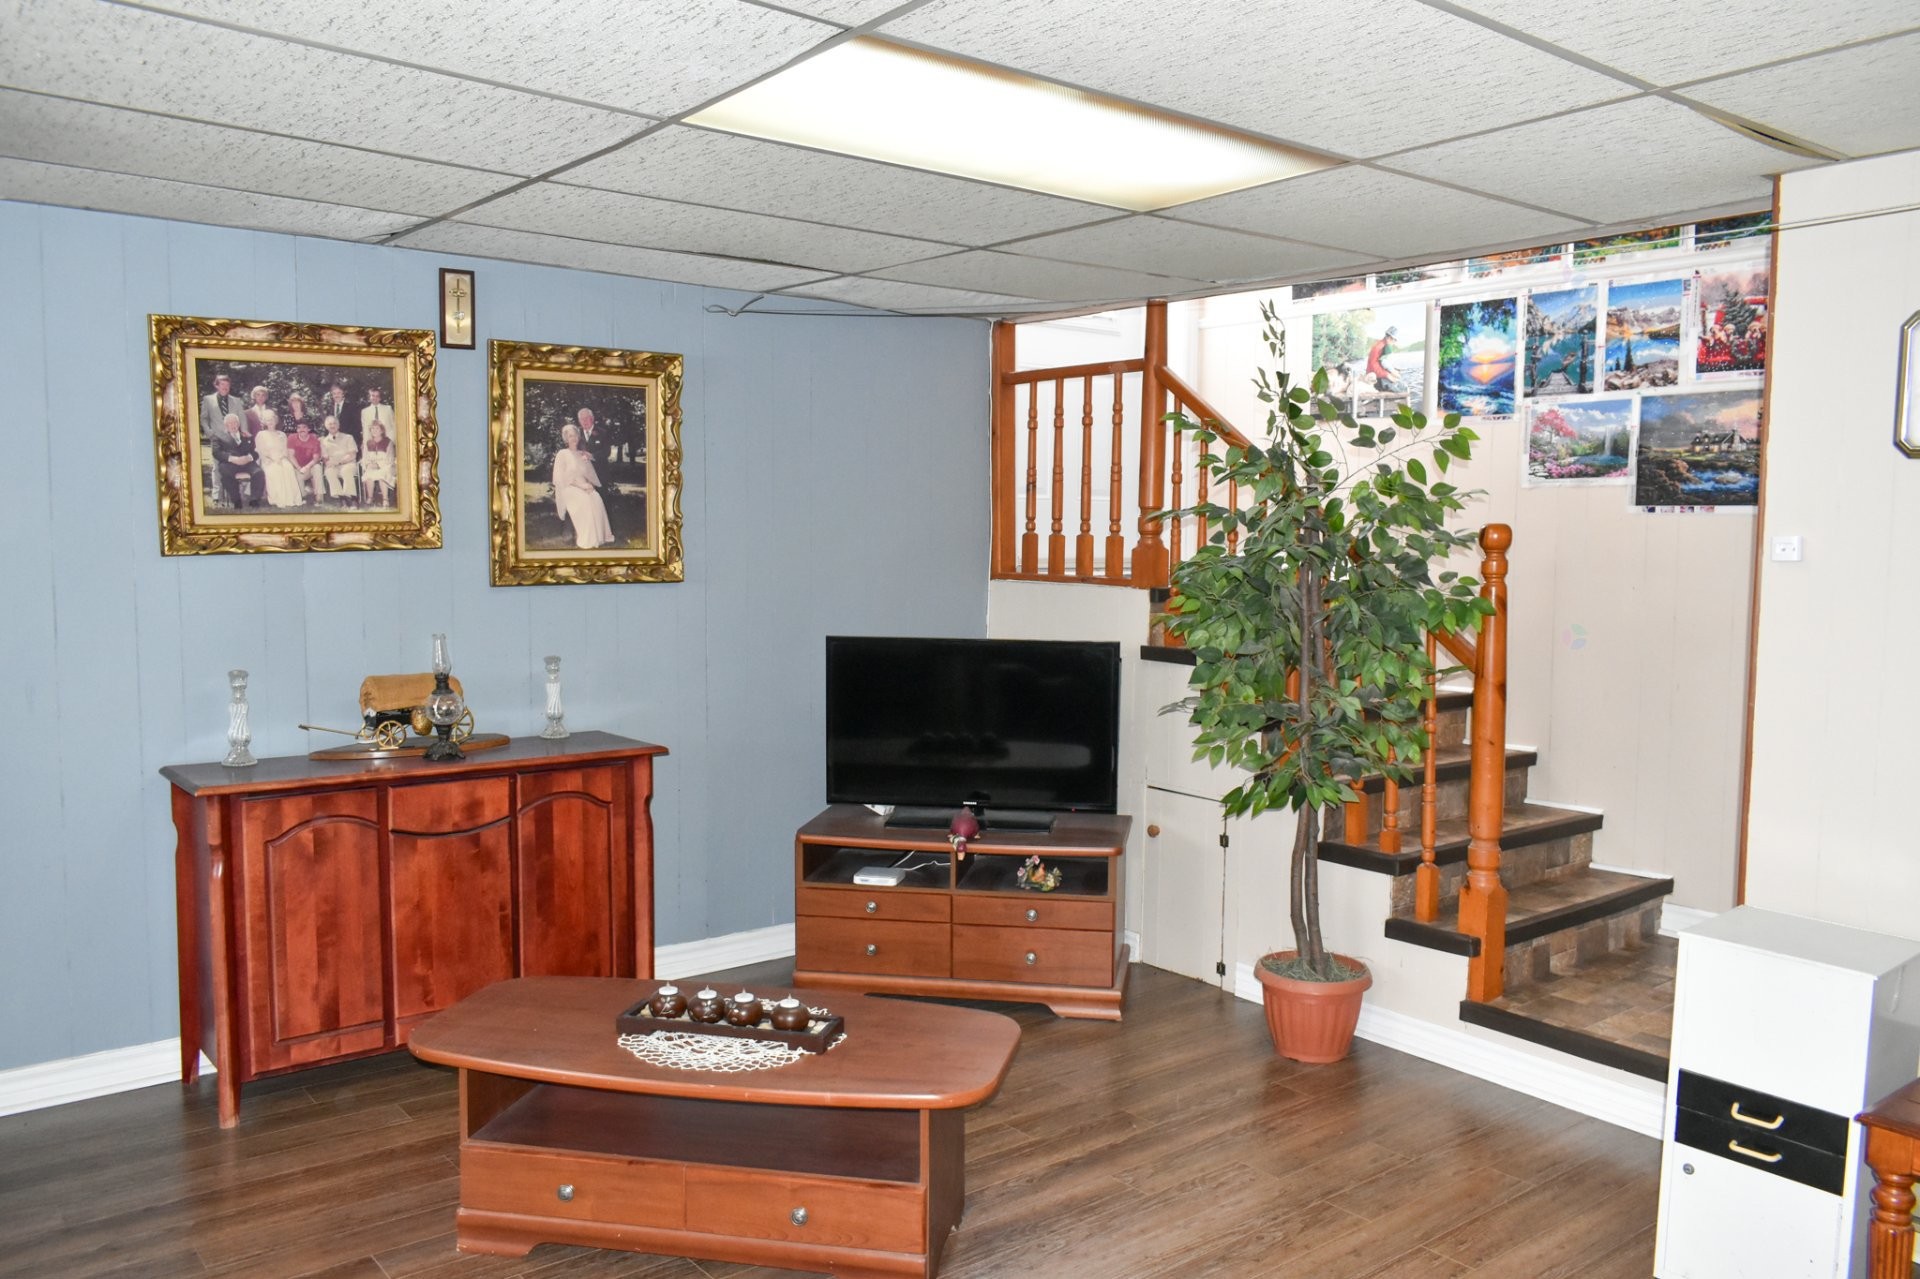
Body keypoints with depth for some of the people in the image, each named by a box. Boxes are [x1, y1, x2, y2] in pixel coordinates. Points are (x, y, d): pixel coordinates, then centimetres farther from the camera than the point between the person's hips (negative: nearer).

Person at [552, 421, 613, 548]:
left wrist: (588, 484, -8)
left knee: (596, 500, -31)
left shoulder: (584, 455, 22)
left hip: (585, 487, 4)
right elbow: (561, 477, -4)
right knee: (585, 500, -37)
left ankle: (598, 537, -32)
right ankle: (585, 541, -37)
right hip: (569, 488, -4)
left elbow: (591, 474, 17)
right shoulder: (562, 454, 7)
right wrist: (580, 484, -16)